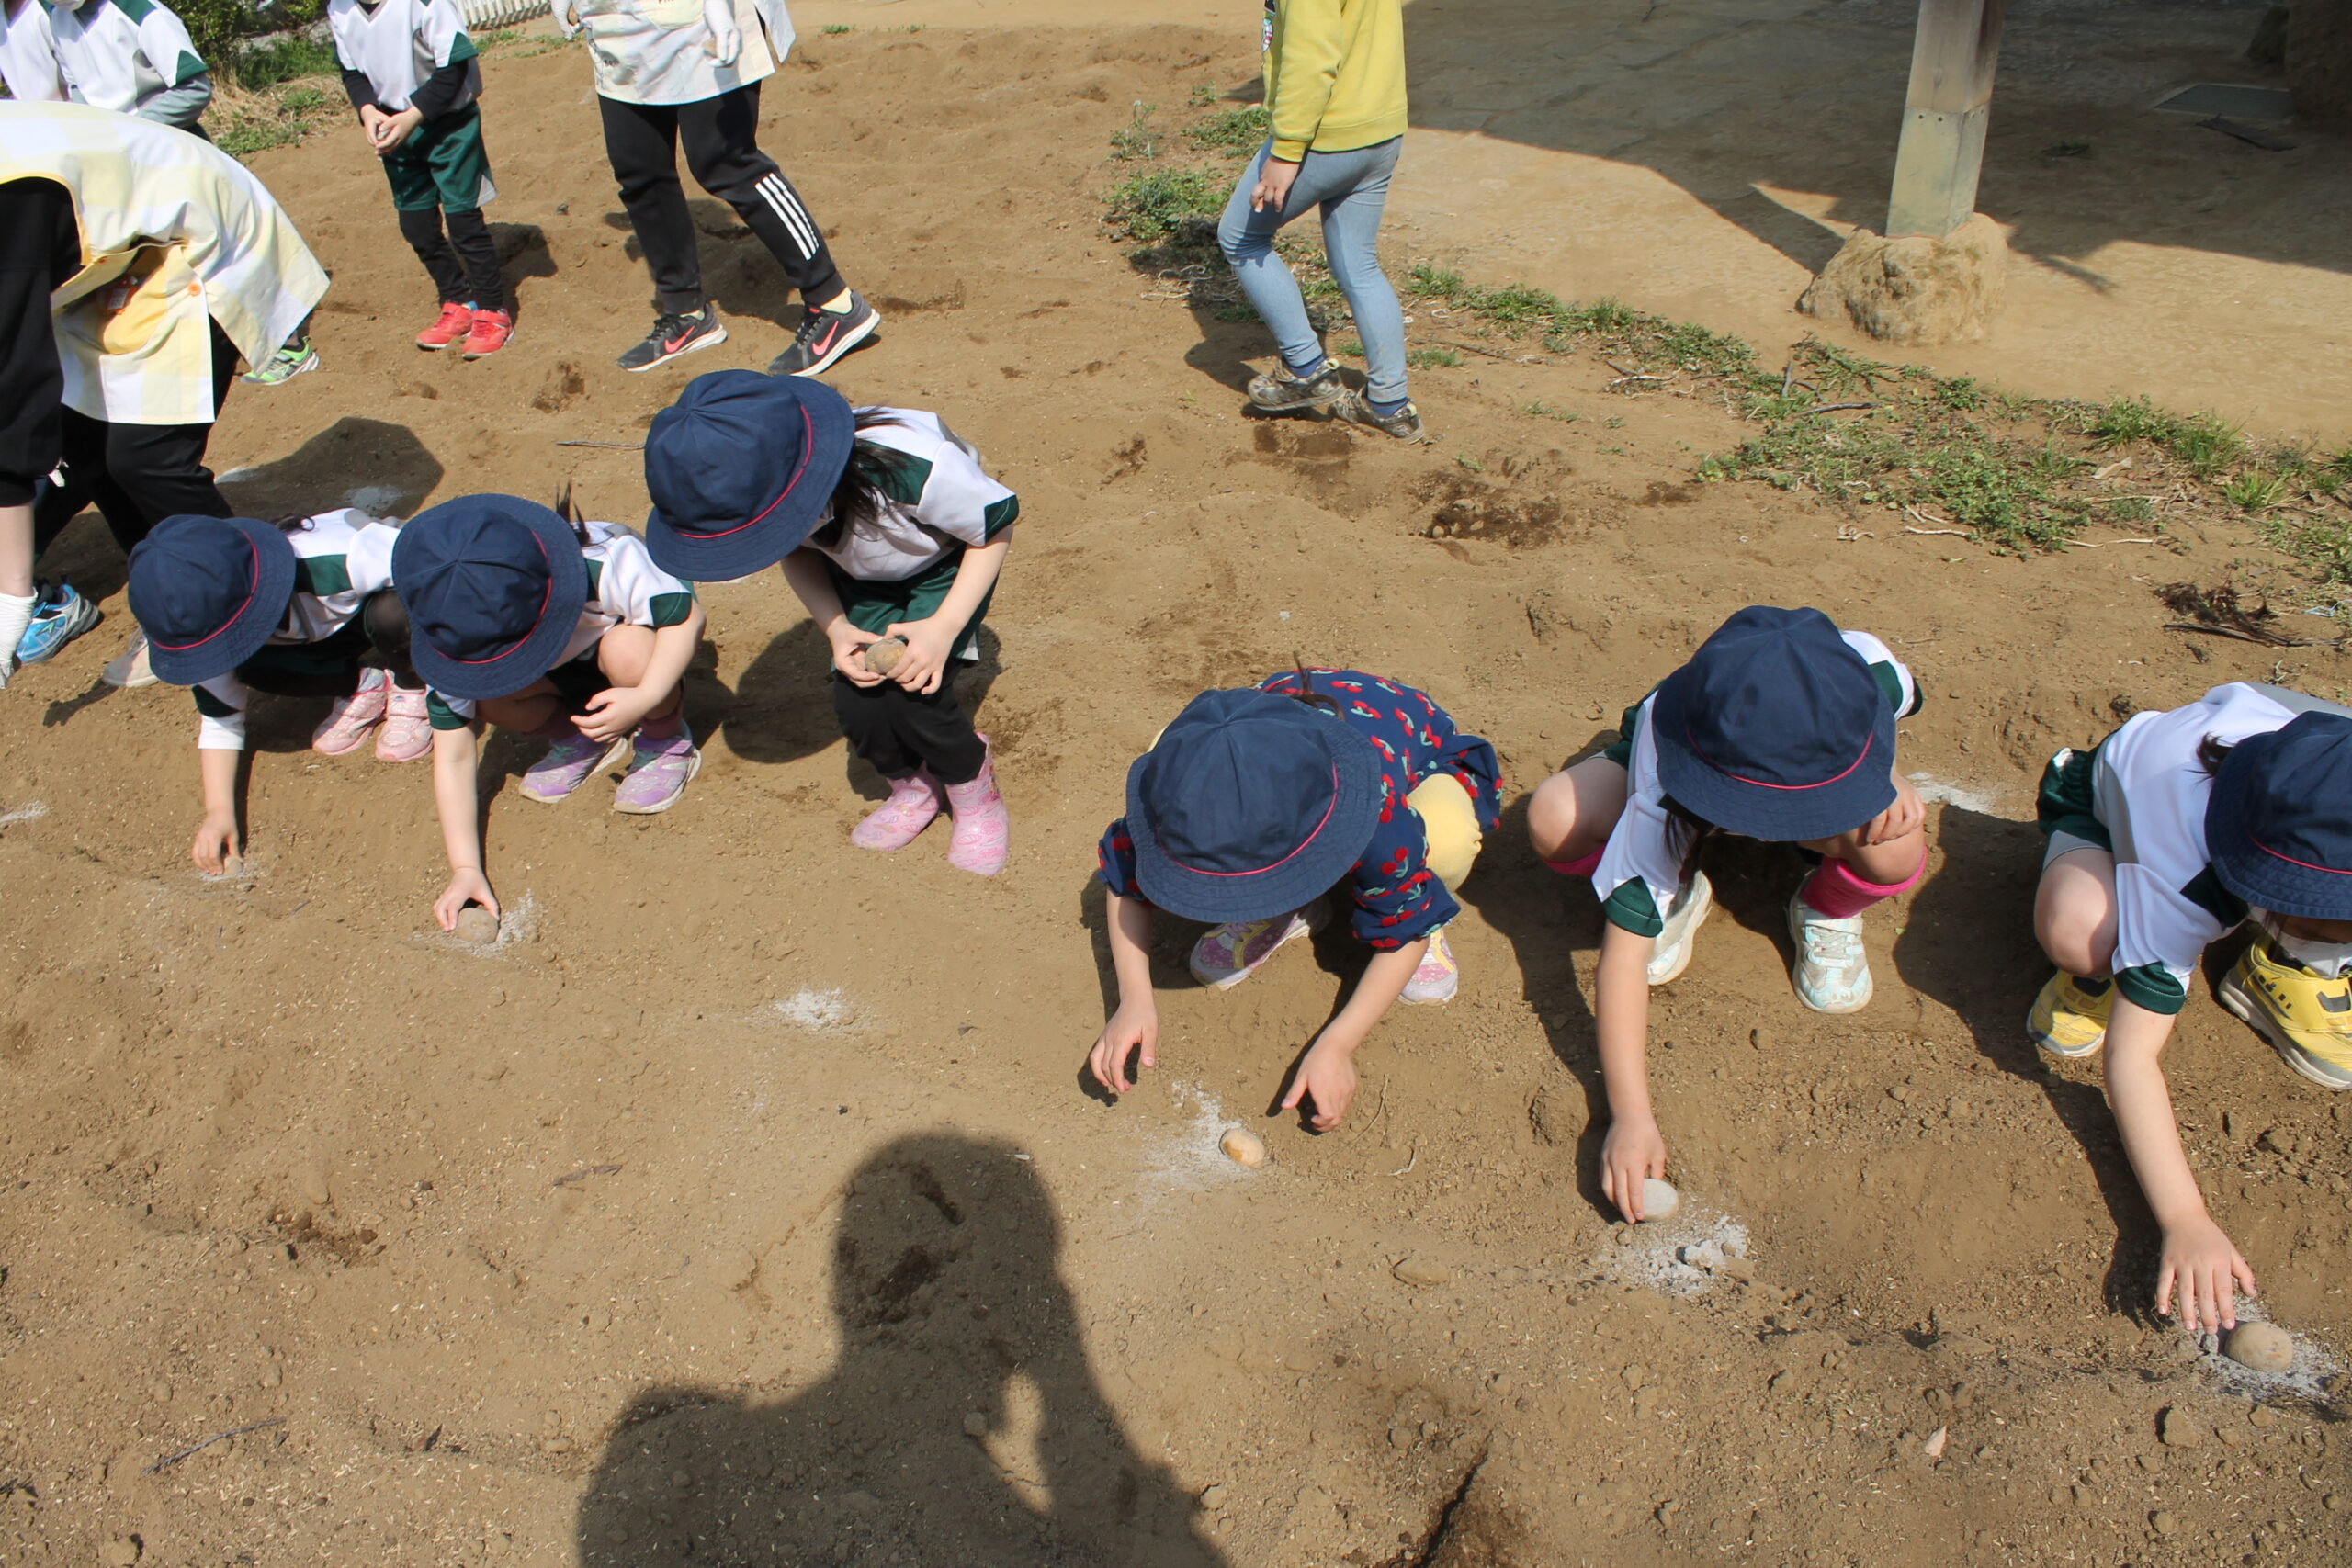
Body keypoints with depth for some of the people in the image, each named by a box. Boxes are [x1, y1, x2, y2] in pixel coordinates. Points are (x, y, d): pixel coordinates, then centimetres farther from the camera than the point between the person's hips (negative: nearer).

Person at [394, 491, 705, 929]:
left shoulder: (606, 564, -41)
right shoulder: (459, 639, -28)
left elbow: (688, 615, -28)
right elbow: (453, 757, -24)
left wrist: (644, 699, -43)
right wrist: (465, 868, -30)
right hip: (562, 677, 3)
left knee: (628, 653, -39)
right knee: (486, 696, -30)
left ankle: (666, 740, -8)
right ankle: (575, 738, 0)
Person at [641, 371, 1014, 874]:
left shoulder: (916, 469, -42)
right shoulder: (763, 493, -28)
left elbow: (998, 525, -22)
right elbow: (798, 553, -3)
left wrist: (944, 627, -29)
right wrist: (835, 628, -21)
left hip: (947, 563, -4)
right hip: (861, 578, 4)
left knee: (912, 692, -22)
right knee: (857, 705, -14)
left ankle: (974, 790, 8)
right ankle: (912, 787, 18)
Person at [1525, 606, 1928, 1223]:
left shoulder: (1862, 669, -37)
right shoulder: (1661, 804, -45)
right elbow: (1624, 953, -42)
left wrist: (1893, 781, -27)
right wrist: (1630, 1114, -49)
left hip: (1820, 764, 1)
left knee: (1894, 854, -35)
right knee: (1555, 821, -34)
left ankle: (1828, 909, 4)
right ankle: (1679, 894, -1)